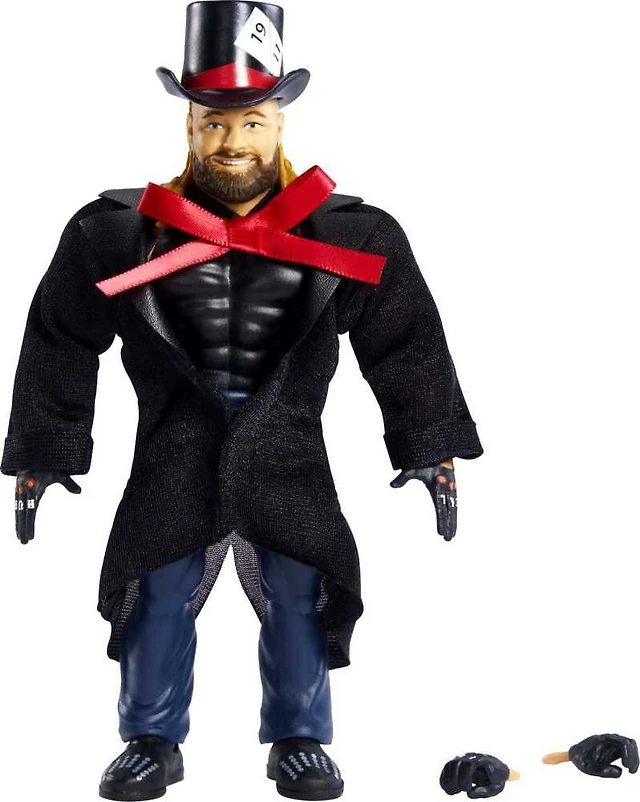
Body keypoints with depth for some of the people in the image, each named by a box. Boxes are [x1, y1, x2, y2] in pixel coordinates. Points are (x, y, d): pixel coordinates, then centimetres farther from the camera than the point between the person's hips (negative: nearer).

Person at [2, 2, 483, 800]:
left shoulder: (347, 233, -8)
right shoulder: (120, 231, -8)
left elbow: (406, 339, 2)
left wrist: (432, 449, 4)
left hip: (285, 441, 0)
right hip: (175, 436, 0)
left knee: (298, 593, 6)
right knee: (159, 590, 6)